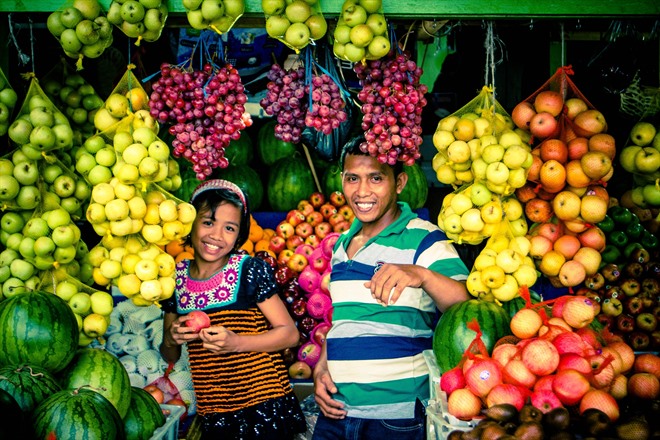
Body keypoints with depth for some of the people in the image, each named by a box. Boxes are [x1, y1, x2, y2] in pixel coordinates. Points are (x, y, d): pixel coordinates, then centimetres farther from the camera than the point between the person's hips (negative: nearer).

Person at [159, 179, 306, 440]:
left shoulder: (251, 270, -10)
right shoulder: (176, 278, 3)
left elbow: (290, 333, -8)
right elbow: (170, 357, 13)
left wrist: (236, 343, -21)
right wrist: (171, 340, -10)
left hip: (264, 407, -4)